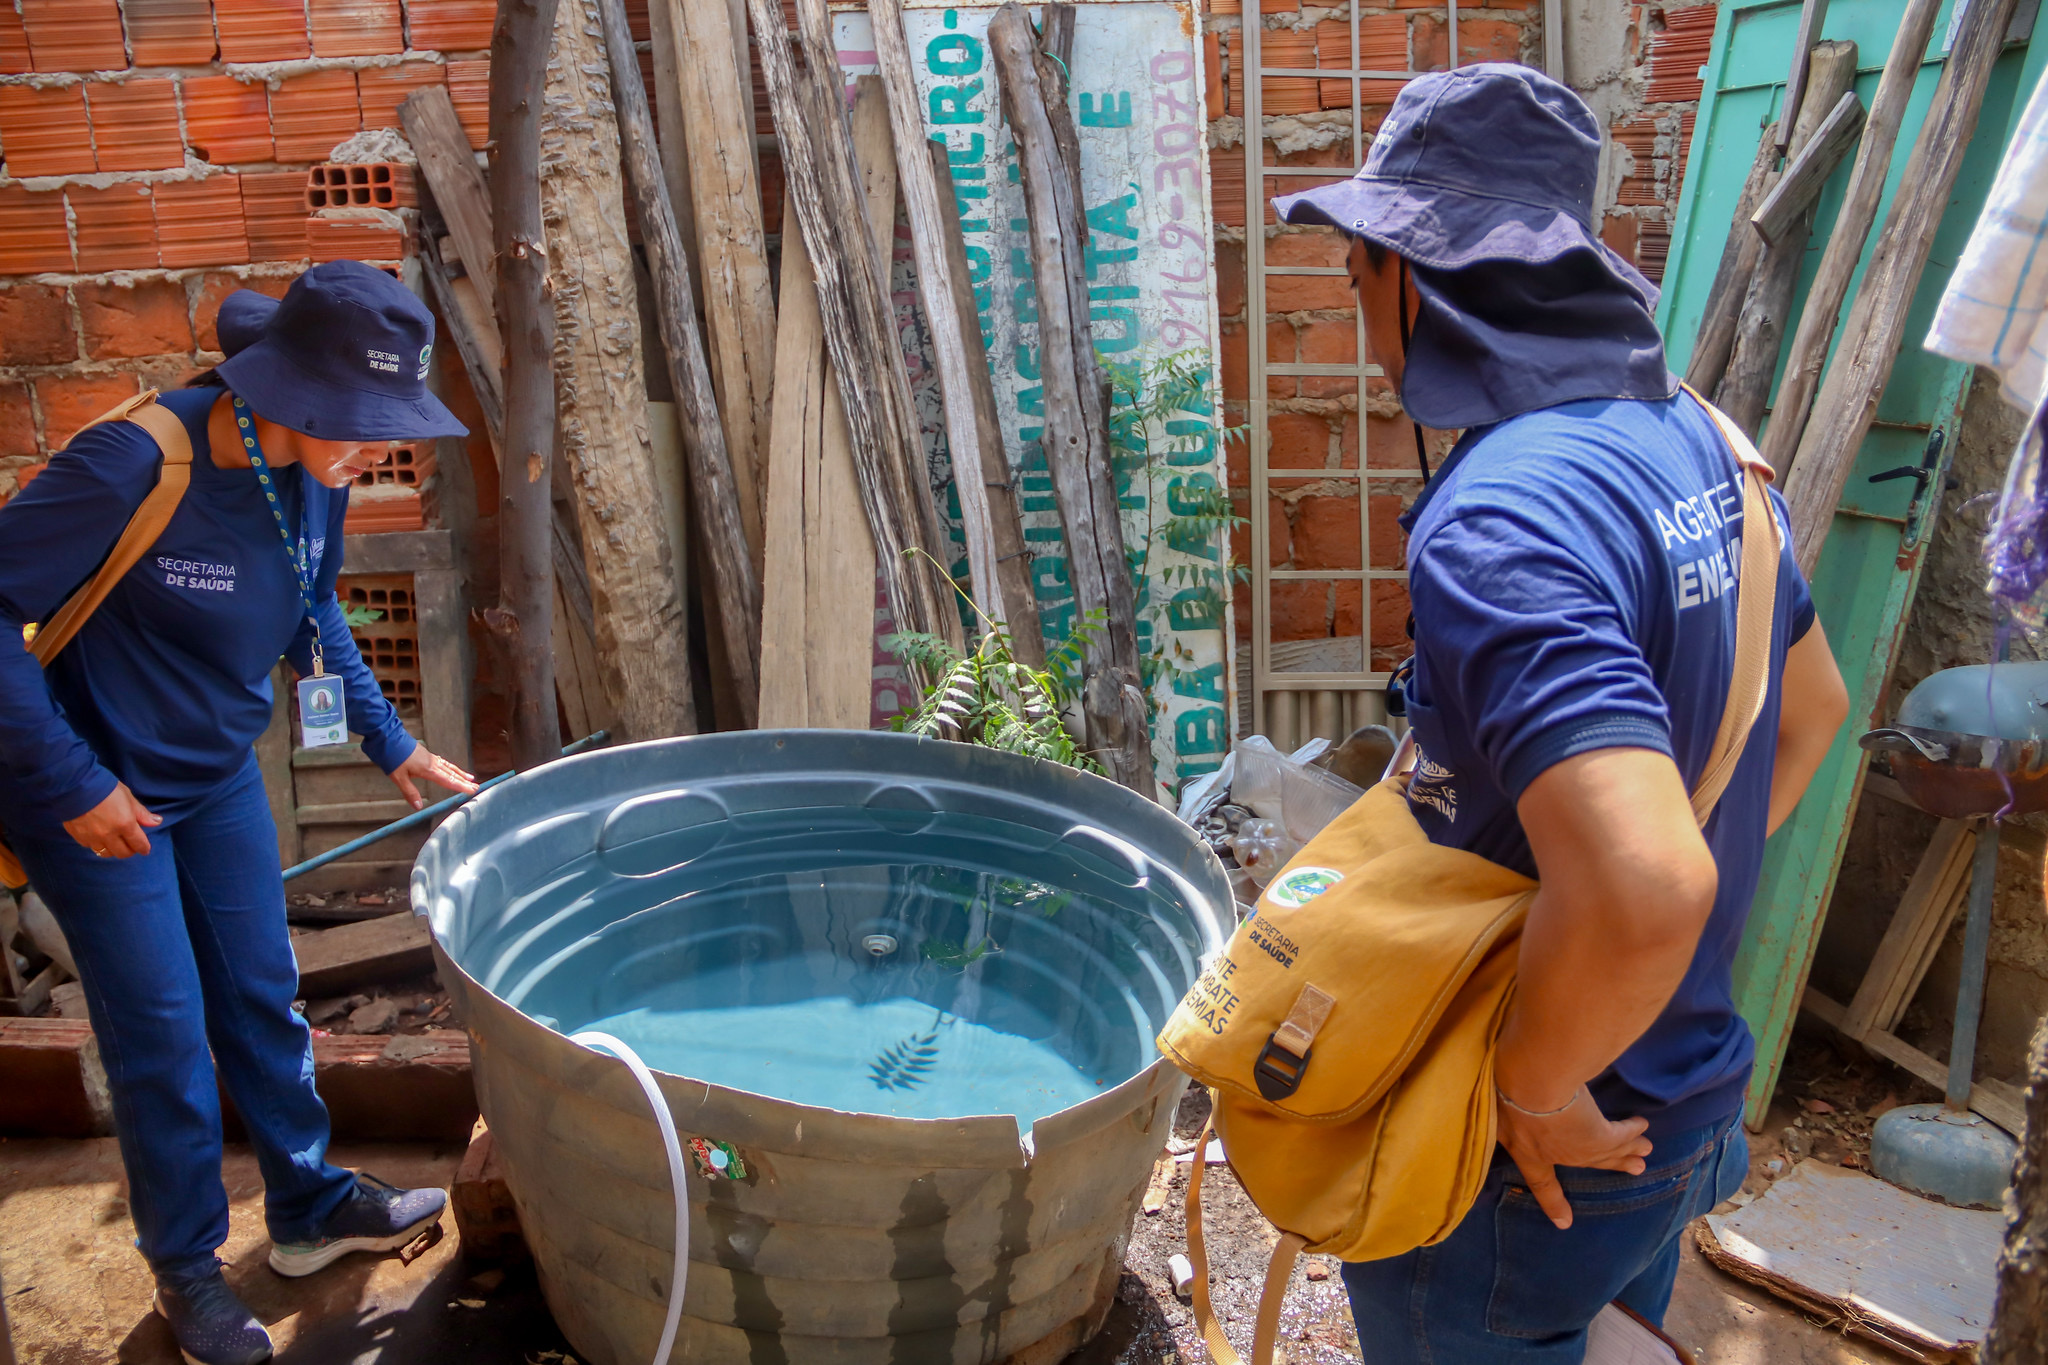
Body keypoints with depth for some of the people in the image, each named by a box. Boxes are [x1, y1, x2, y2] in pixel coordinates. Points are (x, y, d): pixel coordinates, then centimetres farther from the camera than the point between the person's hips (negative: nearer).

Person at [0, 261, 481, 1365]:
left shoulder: (313, 473, -8)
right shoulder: (132, 466, -30)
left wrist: (392, 746, 8)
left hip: (220, 779, 6)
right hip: (100, 797, -6)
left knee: (261, 997, 17)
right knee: (163, 1037, 5)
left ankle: (310, 1208, 36)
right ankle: (186, 1272, 26)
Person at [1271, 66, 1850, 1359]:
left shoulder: (1496, 520, -31)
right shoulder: (1689, 437, -1)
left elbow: (1643, 883, -41)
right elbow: (1811, 709, 13)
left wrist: (1536, 1089, -23)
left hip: (1540, 1161, -8)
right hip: (1690, 1095, 8)